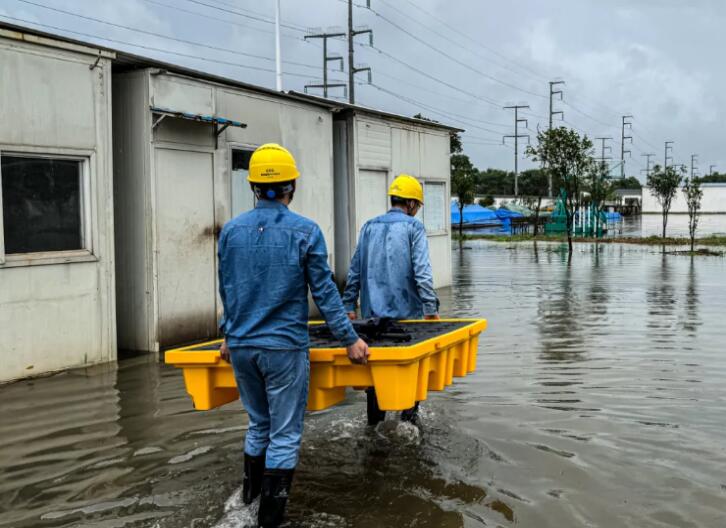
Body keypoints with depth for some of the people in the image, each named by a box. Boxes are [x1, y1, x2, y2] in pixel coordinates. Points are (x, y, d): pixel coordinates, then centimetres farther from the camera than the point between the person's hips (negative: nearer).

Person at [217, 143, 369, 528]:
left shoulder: (231, 231, 2)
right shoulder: (306, 231, -9)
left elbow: (227, 291, 12)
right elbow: (324, 293, -7)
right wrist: (350, 339, 1)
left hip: (241, 347, 5)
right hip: (285, 347, -4)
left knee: (258, 425, 22)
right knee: (284, 435, 5)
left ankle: (249, 496, 35)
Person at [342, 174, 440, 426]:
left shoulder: (369, 227, 10)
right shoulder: (413, 227, -4)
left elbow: (355, 270, 11)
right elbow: (422, 272, -13)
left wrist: (349, 305, 15)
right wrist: (431, 308, -12)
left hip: (373, 313, 4)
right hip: (406, 312, -4)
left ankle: (374, 424, 15)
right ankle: (408, 417, 13)